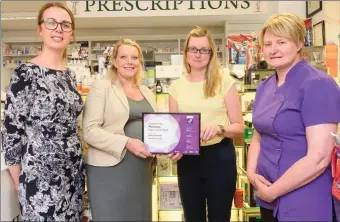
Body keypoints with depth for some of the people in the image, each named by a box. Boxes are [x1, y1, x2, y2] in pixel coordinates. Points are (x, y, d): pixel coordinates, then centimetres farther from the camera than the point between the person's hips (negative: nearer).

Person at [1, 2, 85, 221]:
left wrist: (77, 164, 15)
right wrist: (21, 187, -8)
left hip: (74, 171, 7)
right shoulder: (26, 73, -13)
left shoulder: (70, 75, 8)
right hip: (40, 176, -6)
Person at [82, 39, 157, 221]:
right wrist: (126, 142, -22)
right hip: (110, 168, -6)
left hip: (142, 169, 6)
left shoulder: (147, 93, 15)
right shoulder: (101, 87, -4)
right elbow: (89, 131, -12)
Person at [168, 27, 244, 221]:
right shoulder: (176, 86, 4)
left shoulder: (224, 81, -5)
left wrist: (219, 128, -24)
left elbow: (238, 126, -4)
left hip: (219, 157, -2)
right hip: (187, 160, 3)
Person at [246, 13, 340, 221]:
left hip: (303, 205, -7)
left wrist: (272, 191, -15)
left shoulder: (318, 85, -16)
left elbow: (318, 158, -22)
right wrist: (251, 173, -3)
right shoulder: (265, 87, 6)